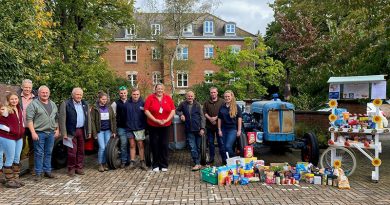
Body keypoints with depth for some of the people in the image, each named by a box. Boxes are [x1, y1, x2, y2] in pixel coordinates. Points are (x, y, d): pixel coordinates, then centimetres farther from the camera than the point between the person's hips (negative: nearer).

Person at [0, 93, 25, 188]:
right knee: (10, 159, 0)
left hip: (19, 138, 7)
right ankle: (9, 180, 12)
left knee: (17, 159, 13)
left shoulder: (19, 109, 10)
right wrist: (9, 129, -15)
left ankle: (16, 178, 24)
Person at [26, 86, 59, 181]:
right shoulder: (34, 104, -5)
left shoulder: (53, 104, 14)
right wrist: (33, 132, -16)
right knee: (39, 153, 0)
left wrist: (57, 129, 11)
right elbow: (29, 119, -10)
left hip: (51, 133, 5)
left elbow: (56, 118, 19)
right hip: (39, 133, -5)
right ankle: (38, 173, 9)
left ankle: (47, 171, 21)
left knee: (48, 153, 11)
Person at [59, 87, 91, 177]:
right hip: (71, 131, -5)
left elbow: (88, 118, 13)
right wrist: (64, 133, -12)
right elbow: (62, 119, -8)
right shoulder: (66, 104, -5)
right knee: (72, 151, -3)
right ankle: (71, 168, 13)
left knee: (81, 150, 10)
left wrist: (89, 131, 9)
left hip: (82, 131, 5)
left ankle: (79, 167, 21)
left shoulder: (85, 104, 12)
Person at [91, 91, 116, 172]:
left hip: (108, 130, 3)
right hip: (99, 130, -3)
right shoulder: (95, 108, -2)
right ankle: (100, 164, 6)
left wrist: (114, 131, 3)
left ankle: (105, 163, 14)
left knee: (107, 147, 1)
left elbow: (113, 119, 9)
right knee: (102, 147, -9)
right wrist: (94, 133, -9)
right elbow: (92, 121, -4)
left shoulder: (109, 108, 8)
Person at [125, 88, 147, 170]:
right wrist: (126, 125, 4)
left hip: (139, 128, -2)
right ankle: (132, 162, 16)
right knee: (132, 145, 10)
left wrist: (145, 125, -6)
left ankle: (142, 162, 11)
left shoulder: (142, 103, -2)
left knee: (140, 145, 2)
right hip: (130, 128, 2)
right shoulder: (127, 104, 4)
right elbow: (124, 115, 8)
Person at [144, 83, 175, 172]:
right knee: (154, 145, 6)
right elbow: (146, 111, -10)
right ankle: (155, 165, 17)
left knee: (164, 145, 5)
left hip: (165, 126, 1)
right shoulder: (150, 98, -4)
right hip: (153, 126, -1)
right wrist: (156, 120, -17)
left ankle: (164, 165, 15)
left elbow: (173, 110, 1)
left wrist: (166, 120, -13)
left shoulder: (168, 98, 2)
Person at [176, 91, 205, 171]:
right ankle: (197, 164, -1)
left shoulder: (197, 105, 1)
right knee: (192, 147, -4)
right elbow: (177, 110, 21)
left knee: (198, 147, 8)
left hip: (198, 129, -1)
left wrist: (202, 128, -8)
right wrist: (181, 114, -1)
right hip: (189, 130, 1)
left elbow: (202, 117, 0)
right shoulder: (183, 104, 4)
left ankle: (198, 163, 21)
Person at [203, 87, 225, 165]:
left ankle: (224, 158, 5)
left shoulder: (221, 102, 1)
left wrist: (216, 118, -14)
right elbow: (204, 112, 3)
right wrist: (210, 118, -12)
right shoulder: (206, 102, 10)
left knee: (221, 142, -2)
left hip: (219, 125, -3)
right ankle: (211, 158, 21)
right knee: (210, 142, 11)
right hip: (209, 125, 3)